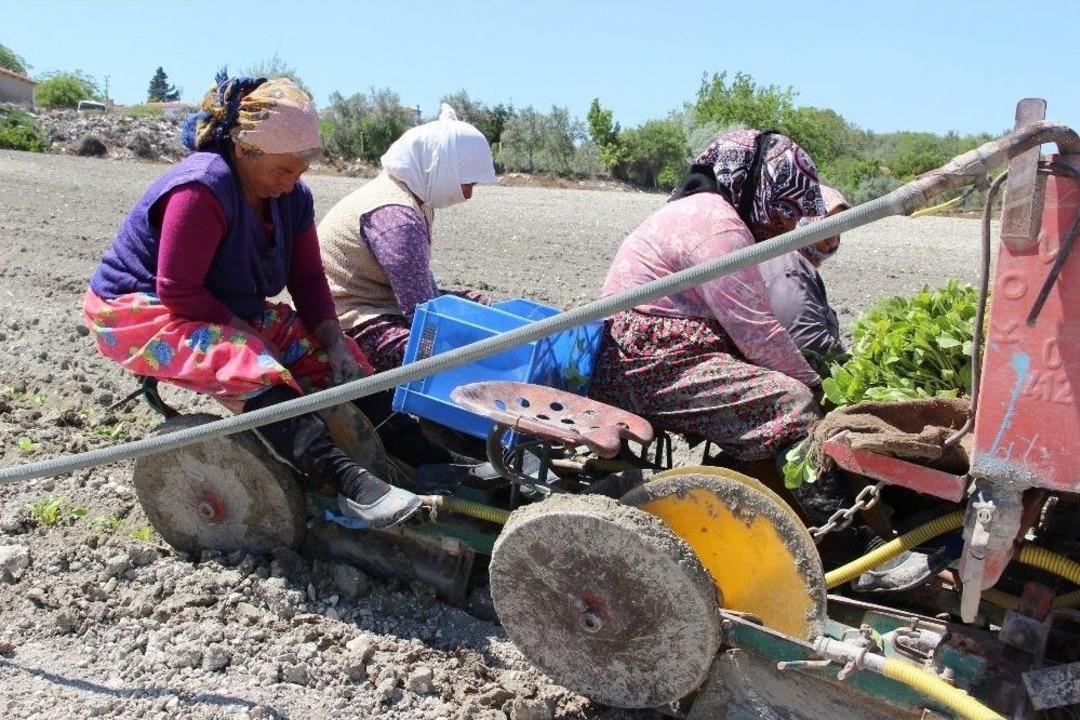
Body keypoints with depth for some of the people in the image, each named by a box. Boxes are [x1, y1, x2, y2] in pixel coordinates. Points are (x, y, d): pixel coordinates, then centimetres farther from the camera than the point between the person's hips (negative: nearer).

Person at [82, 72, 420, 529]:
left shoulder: (291, 195, -1)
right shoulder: (203, 189, -26)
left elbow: (308, 278, 1)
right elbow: (179, 293, -26)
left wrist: (334, 343, -13)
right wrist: (247, 332, -20)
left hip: (233, 313, 9)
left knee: (338, 361, -9)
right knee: (251, 369, -36)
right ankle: (350, 483, -46)